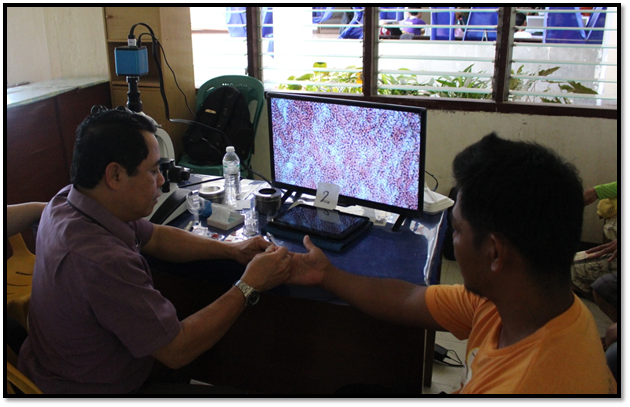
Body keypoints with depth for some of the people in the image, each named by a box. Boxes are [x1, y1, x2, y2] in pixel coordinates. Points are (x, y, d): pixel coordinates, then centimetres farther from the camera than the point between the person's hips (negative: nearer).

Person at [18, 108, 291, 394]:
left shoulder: (68, 200, -9)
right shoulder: (102, 262, -38)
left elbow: (155, 237, 6)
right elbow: (176, 351, -28)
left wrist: (232, 250, -2)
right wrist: (249, 285, -21)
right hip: (93, 392, -8)